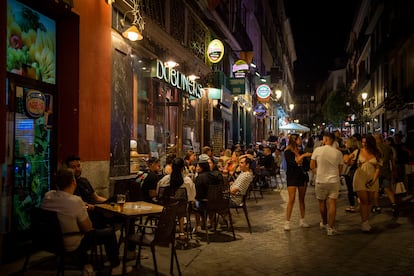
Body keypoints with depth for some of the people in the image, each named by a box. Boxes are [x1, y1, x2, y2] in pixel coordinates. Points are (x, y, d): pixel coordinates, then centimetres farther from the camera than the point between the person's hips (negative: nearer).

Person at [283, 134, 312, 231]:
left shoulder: (299, 151, 11)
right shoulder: (288, 152, -7)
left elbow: (304, 164, 15)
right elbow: (293, 162, -21)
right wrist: (303, 156, -19)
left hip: (302, 176, 6)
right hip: (292, 177, -6)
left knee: (302, 199, 9)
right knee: (291, 199, -10)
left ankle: (302, 221, 17)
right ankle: (287, 222, -5)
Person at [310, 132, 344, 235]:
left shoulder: (317, 150, -8)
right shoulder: (338, 153, -3)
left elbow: (312, 166, -2)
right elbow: (340, 169, 5)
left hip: (320, 180, 0)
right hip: (334, 181, 1)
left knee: (322, 202, 16)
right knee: (332, 203, 1)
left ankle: (324, 223, 33)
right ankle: (330, 228, -1)